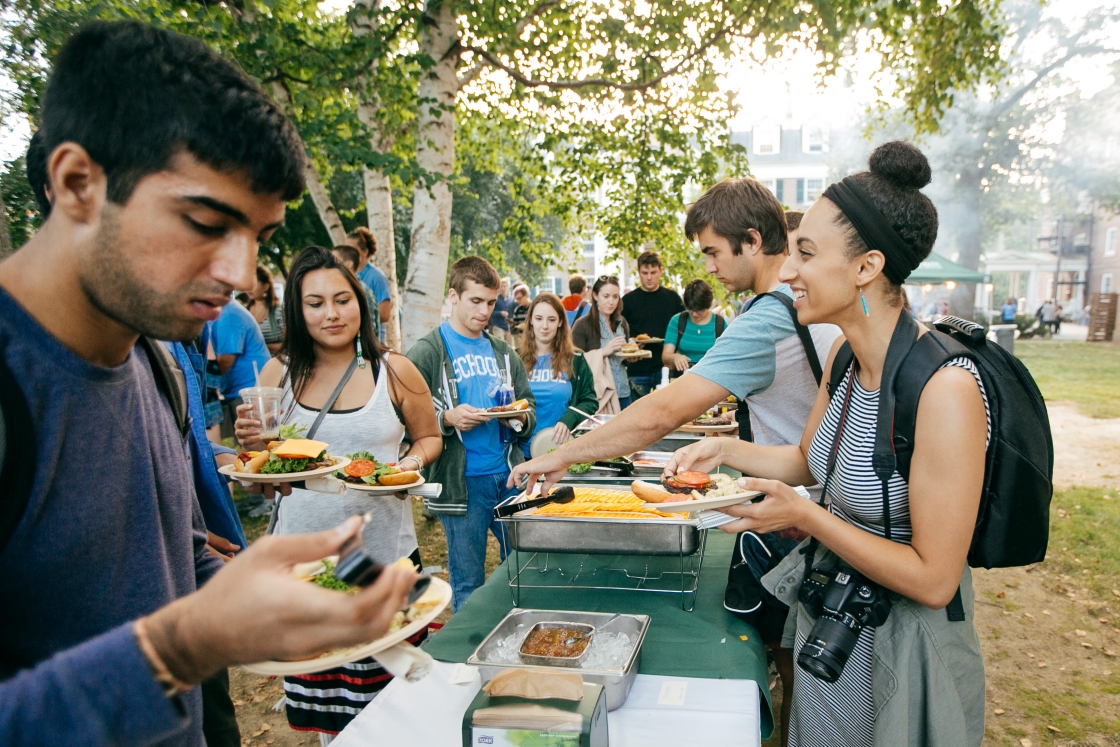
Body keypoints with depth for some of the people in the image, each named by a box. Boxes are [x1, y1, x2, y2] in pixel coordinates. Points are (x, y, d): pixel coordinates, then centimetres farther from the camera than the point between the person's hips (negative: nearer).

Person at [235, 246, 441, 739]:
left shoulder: (393, 370, -1)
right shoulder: (278, 374, 2)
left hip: (385, 552, -1)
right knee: (318, 690, 11)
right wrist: (251, 443, -13)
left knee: (388, 693, 4)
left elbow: (429, 437, 10)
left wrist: (412, 462, -10)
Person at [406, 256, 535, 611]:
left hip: (509, 476, 5)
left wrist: (520, 418, -6)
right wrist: (447, 418, -24)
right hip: (461, 482, -5)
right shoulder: (427, 353, -3)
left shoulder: (503, 354, 14)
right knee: (468, 584, 6)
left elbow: (529, 411, 16)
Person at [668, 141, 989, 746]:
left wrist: (803, 515, -28)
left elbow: (934, 579, -27)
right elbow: (806, 460, 10)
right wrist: (727, 450, -4)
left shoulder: (944, 388, -31)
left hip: (900, 643, -7)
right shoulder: (845, 357, -6)